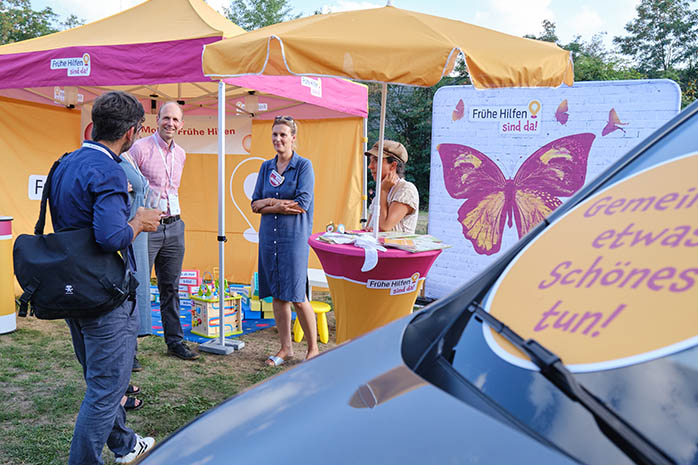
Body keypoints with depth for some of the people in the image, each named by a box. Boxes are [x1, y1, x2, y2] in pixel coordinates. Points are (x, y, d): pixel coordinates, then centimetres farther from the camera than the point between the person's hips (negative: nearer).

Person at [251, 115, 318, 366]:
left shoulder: (303, 166, -4)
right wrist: (278, 203, -9)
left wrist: (269, 204, -5)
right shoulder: (266, 167, 12)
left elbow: (302, 204, -13)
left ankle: (313, 349, 12)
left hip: (294, 236, -5)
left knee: (296, 296, -4)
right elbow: (255, 204, 9)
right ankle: (286, 348, 22)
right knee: (277, 295, 9)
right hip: (269, 235, 5)